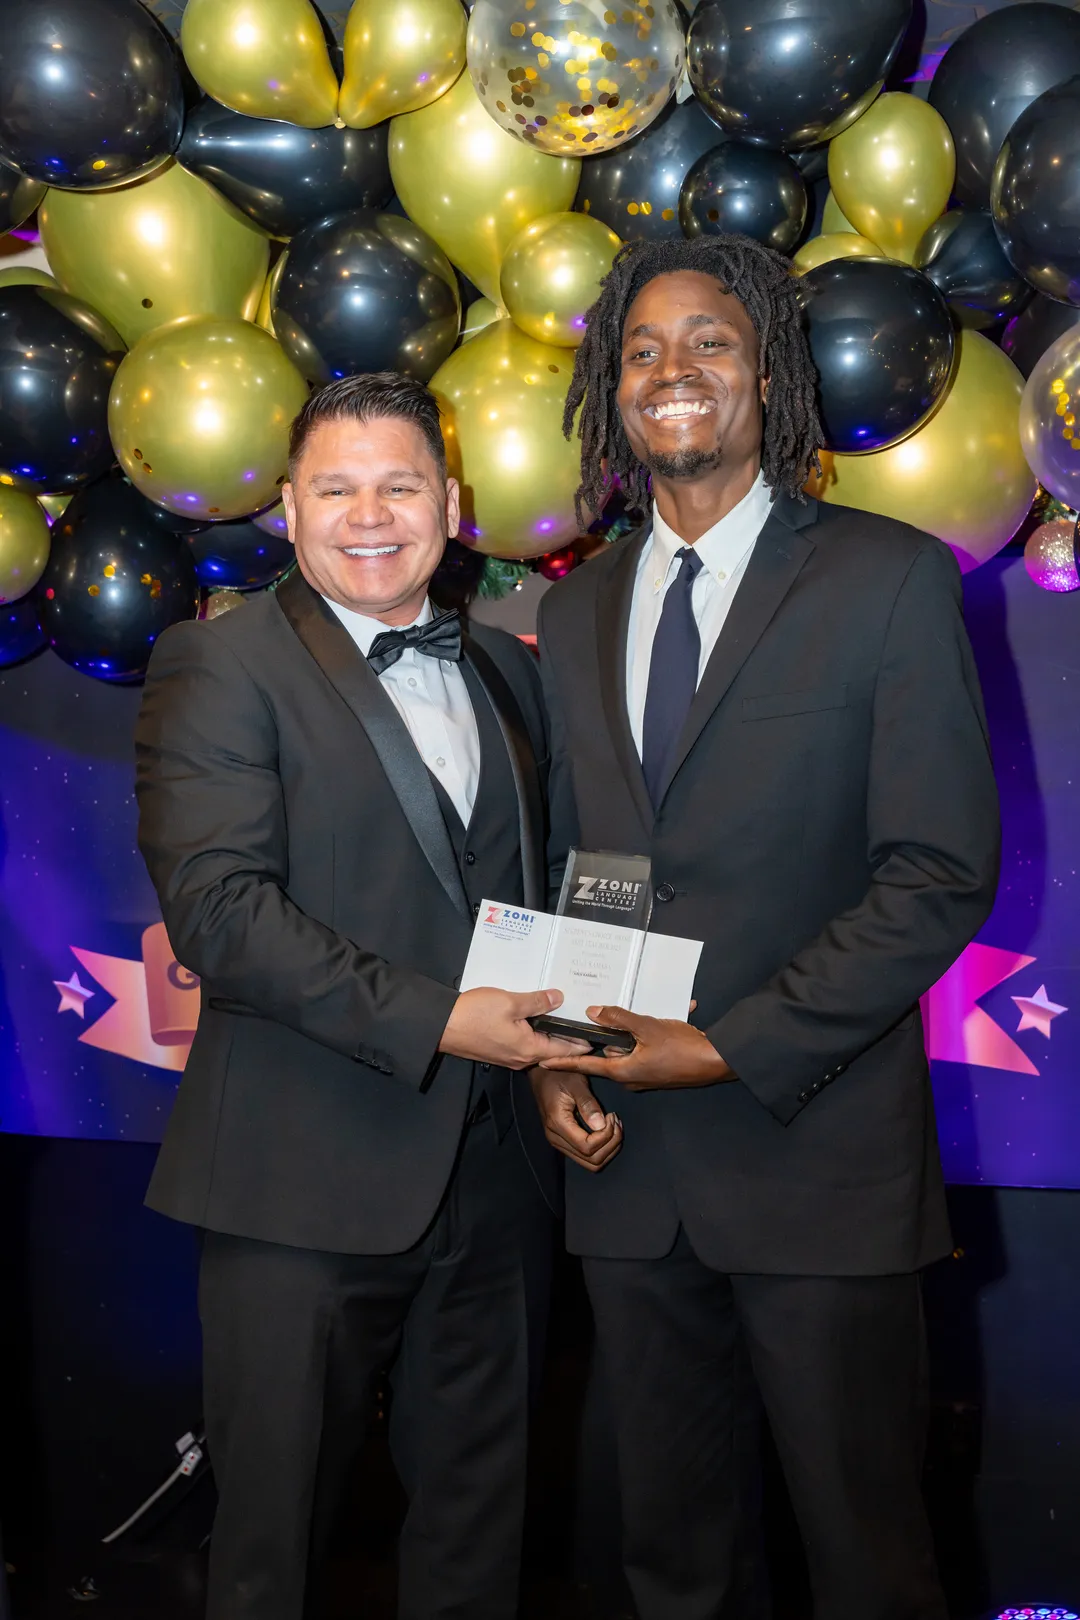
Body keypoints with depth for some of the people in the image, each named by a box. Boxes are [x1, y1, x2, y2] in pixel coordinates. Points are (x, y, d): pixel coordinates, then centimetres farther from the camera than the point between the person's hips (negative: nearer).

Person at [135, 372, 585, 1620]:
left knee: (478, 1513, 17)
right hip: (307, 1179, -5)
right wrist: (432, 1020, -21)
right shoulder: (217, 665, -5)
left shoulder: (507, 673, 13)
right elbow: (215, 906, -16)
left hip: (493, 1174, 5)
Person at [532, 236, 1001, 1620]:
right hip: (623, 1155, 4)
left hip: (815, 1149, -4)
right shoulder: (574, 613, 11)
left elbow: (942, 877, -10)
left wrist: (736, 1046, -15)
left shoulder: (890, 580, -4)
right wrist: (551, 1054, -1)